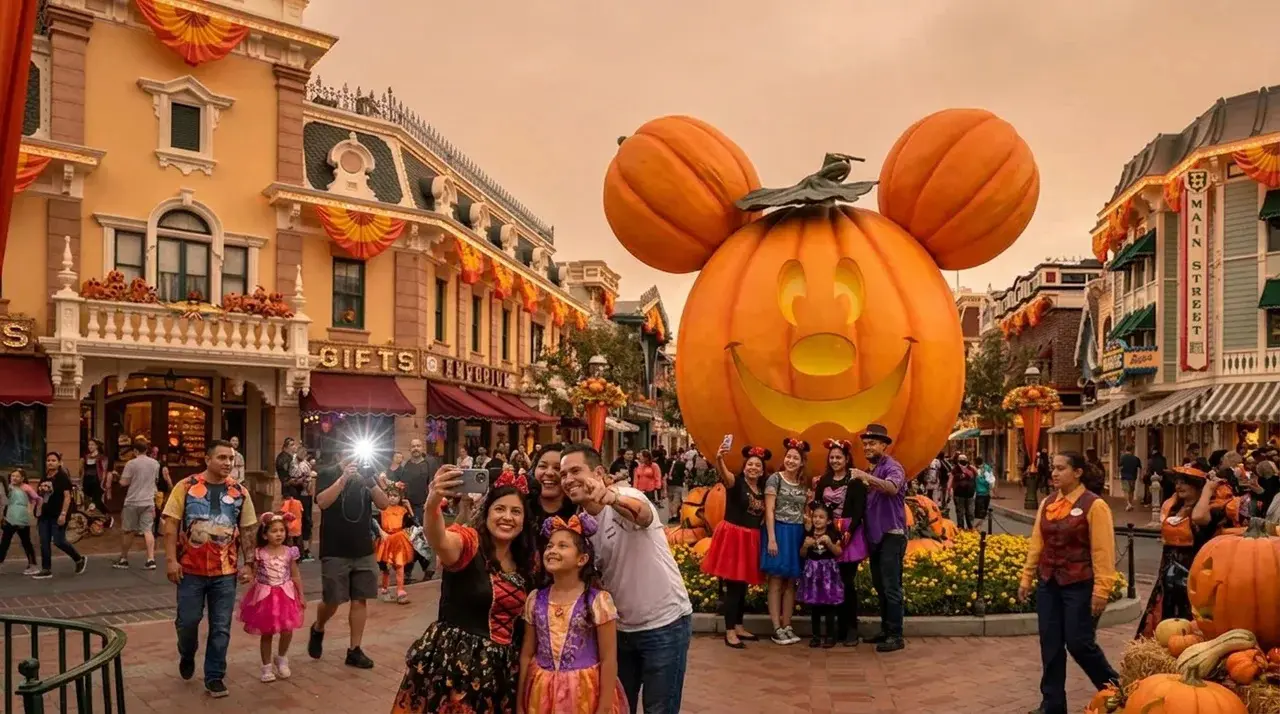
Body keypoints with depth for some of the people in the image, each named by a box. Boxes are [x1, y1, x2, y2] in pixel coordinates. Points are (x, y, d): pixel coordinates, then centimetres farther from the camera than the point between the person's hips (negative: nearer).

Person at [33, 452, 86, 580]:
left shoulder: (63, 477, -8)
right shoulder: (44, 477, 14)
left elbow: (67, 496, -14)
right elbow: (40, 496, 21)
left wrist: (63, 514, -21)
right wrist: (38, 513, 15)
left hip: (57, 515, -7)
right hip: (44, 515, 7)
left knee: (58, 541, -8)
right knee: (44, 543, 5)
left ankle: (80, 559, 11)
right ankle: (46, 570, 11)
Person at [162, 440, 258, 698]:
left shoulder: (240, 492, 3)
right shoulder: (186, 487, -4)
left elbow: (248, 530, 6)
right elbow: (171, 524, -5)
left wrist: (249, 564, 0)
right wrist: (171, 559, -11)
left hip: (225, 572, 2)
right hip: (191, 569, -1)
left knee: (221, 627, 5)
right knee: (187, 621, 7)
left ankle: (214, 677, 18)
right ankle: (187, 656, 38)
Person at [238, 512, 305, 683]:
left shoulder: (289, 552, -3)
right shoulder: (259, 554, -7)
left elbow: (296, 575, 4)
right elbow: (254, 577, -2)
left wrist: (301, 595, 4)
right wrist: (249, 598, -4)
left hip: (285, 595, 1)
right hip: (265, 596, -1)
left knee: (287, 630, -6)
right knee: (266, 634, 8)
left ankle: (281, 658, 21)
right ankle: (267, 667, 22)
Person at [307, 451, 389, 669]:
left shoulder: (366, 476, 7)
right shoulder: (328, 475, -3)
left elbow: (384, 504, -2)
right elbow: (322, 502, -21)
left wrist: (371, 483, -18)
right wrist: (344, 478, -27)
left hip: (363, 551, 4)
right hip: (335, 552, -3)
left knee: (360, 600, 4)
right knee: (332, 601, 1)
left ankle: (354, 650, 13)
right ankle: (317, 629, 33)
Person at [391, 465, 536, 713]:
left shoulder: (525, 561, 7)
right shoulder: (468, 540, -12)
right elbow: (439, 541, -37)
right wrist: (433, 504, -56)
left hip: (499, 667, 6)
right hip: (452, 658, -5)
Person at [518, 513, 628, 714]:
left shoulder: (598, 601, -11)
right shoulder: (535, 600, 1)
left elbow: (608, 660, -9)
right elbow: (527, 654, 7)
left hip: (585, 692, -3)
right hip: (542, 693, 3)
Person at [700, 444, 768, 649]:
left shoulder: (763, 490, 10)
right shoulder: (736, 482, -10)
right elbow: (725, 475, -33)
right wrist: (719, 460, -53)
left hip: (751, 539, 6)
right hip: (733, 536, -6)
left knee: (743, 586, 14)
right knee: (733, 586, -6)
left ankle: (738, 626, 25)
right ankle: (729, 632, -1)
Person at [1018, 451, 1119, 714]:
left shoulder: (1094, 505, -10)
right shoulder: (1047, 504, 8)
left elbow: (1103, 552, -13)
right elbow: (1036, 543, 11)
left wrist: (1101, 590, -15)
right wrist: (1027, 578, 10)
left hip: (1079, 585, -6)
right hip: (1048, 583, 6)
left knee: (1079, 643, -2)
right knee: (1050, 646, 8)